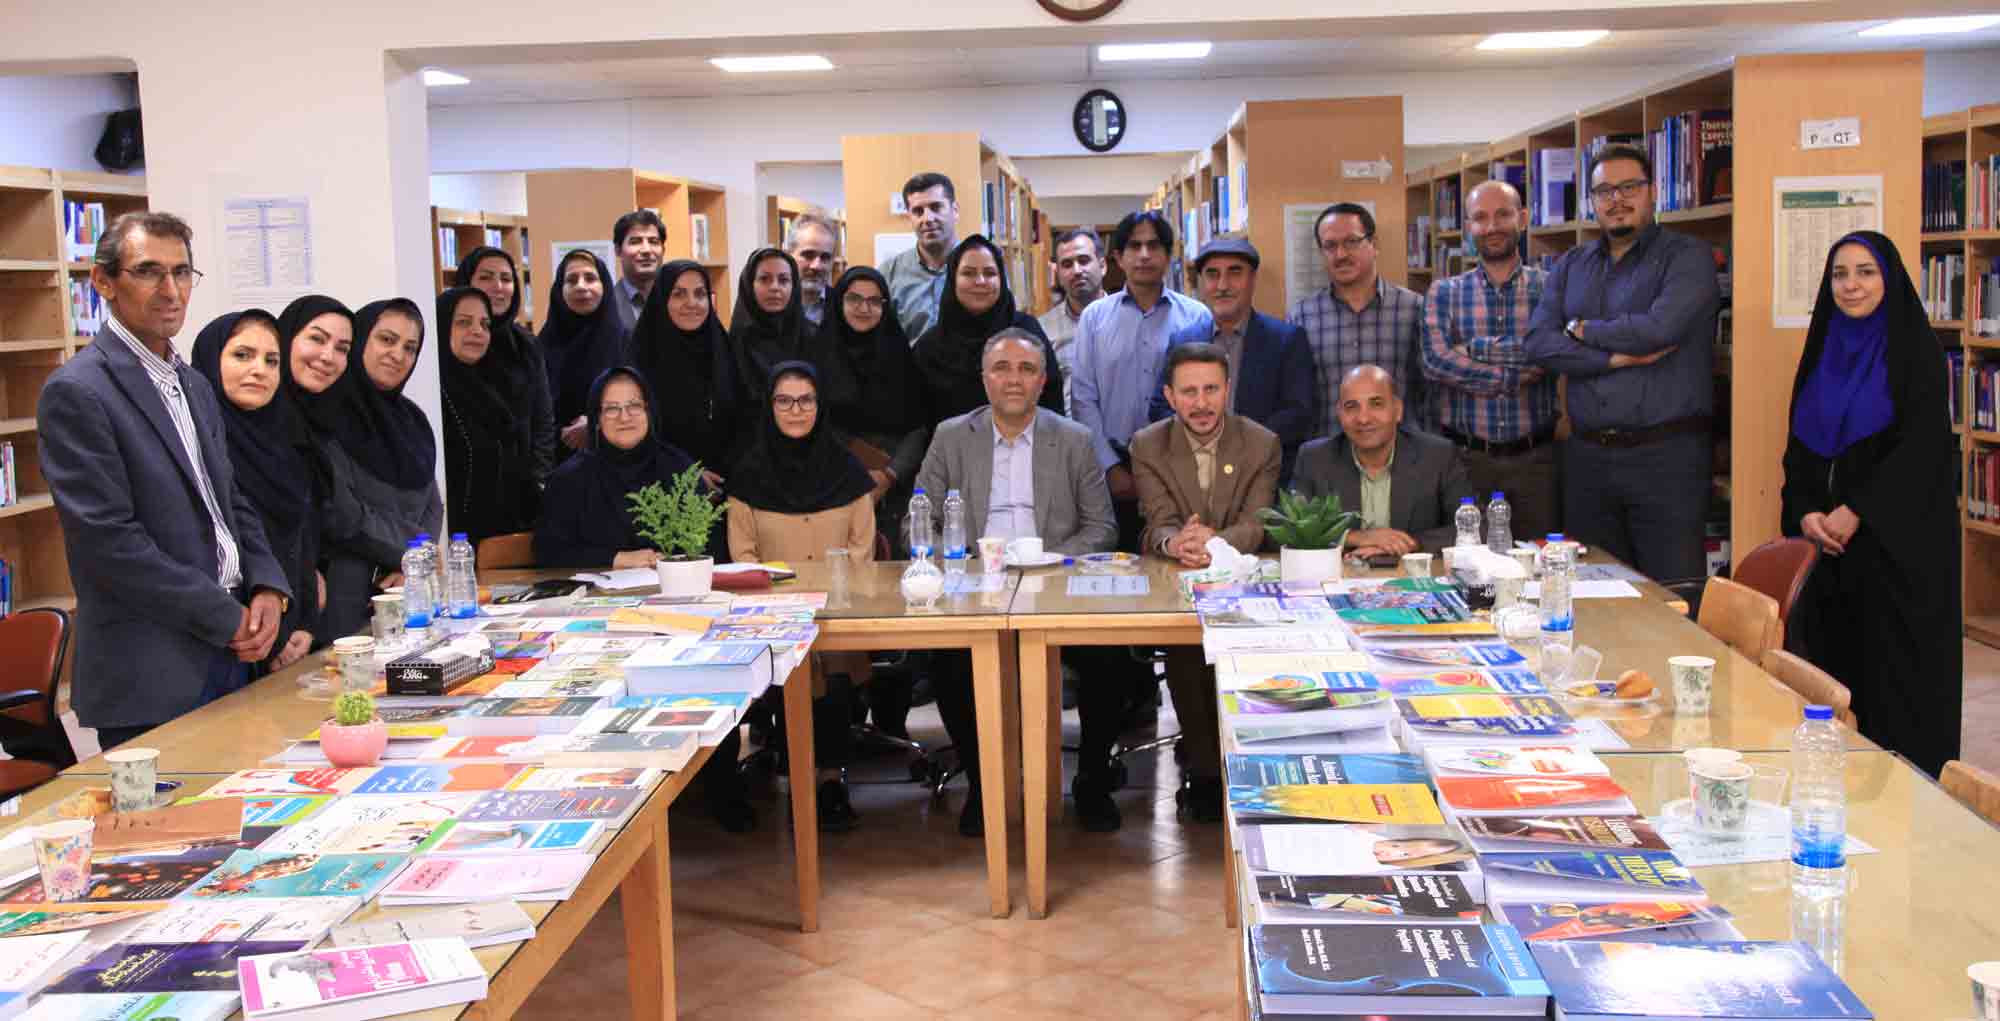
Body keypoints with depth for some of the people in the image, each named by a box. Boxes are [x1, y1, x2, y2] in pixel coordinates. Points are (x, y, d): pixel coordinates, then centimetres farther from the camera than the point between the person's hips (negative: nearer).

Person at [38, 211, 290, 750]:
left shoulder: (195, 386, 16)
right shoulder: (76, 392, -11)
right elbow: (109, 540, -17)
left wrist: (268, 590, 0)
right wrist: (228, 619, -14)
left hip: (230, 656, 8)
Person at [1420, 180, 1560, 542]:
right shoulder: (1444, 292, 6)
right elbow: (1435, 361, -10)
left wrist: (1475, 349, -12)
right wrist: (1516, 374, -12)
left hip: (1535, 457, 0)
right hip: (1464, 456, 0)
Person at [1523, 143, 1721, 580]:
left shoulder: (1687, 256, -1)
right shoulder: (1571, 265, 14)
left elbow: (1660, 327, -18)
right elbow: (1537, 343, 1)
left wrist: (1583, 330, -2)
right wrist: (1615, 358, -12)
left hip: (1666, 457, -5)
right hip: (1587, 456, 5)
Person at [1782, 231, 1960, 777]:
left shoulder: (1915, 352, -4)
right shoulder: (1822, 353, 12)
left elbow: (1922, 448, -12)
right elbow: (1798, 447, 11)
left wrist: (1856, 511, -18)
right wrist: (1806, 513, -5)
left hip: (1898, 541, -5)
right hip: (1829, 541, 5)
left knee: (1897, 665, -3)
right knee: (1836, 658, 5)